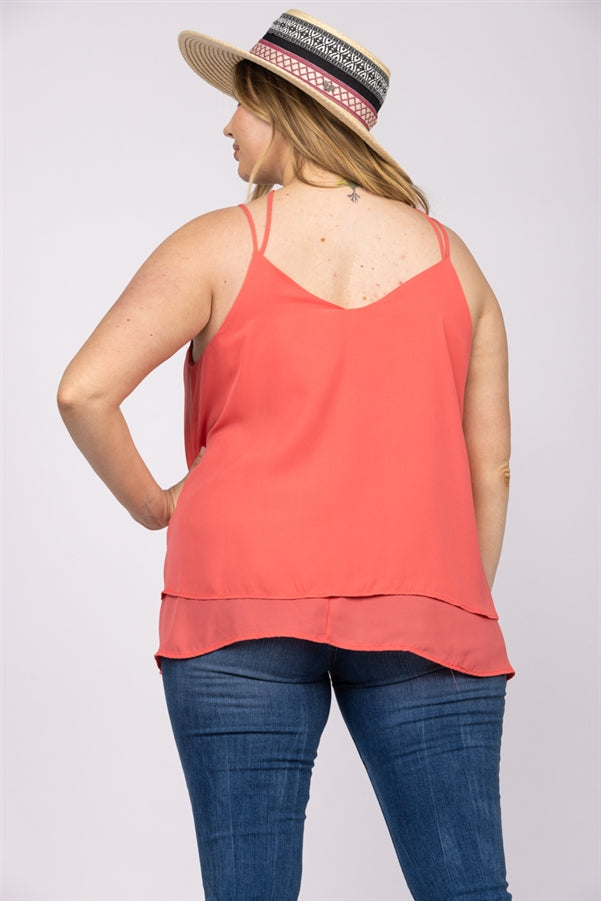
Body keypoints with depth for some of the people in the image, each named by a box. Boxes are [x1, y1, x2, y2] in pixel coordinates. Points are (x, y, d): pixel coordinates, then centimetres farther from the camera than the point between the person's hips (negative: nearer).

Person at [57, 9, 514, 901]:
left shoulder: (221, 246, 1)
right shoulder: (450, 258, 10)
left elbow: (84, 391, -7)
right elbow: (491, 469, 9)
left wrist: (150, 503, 9)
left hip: (242, 600, -2)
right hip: (420, 606, 2)